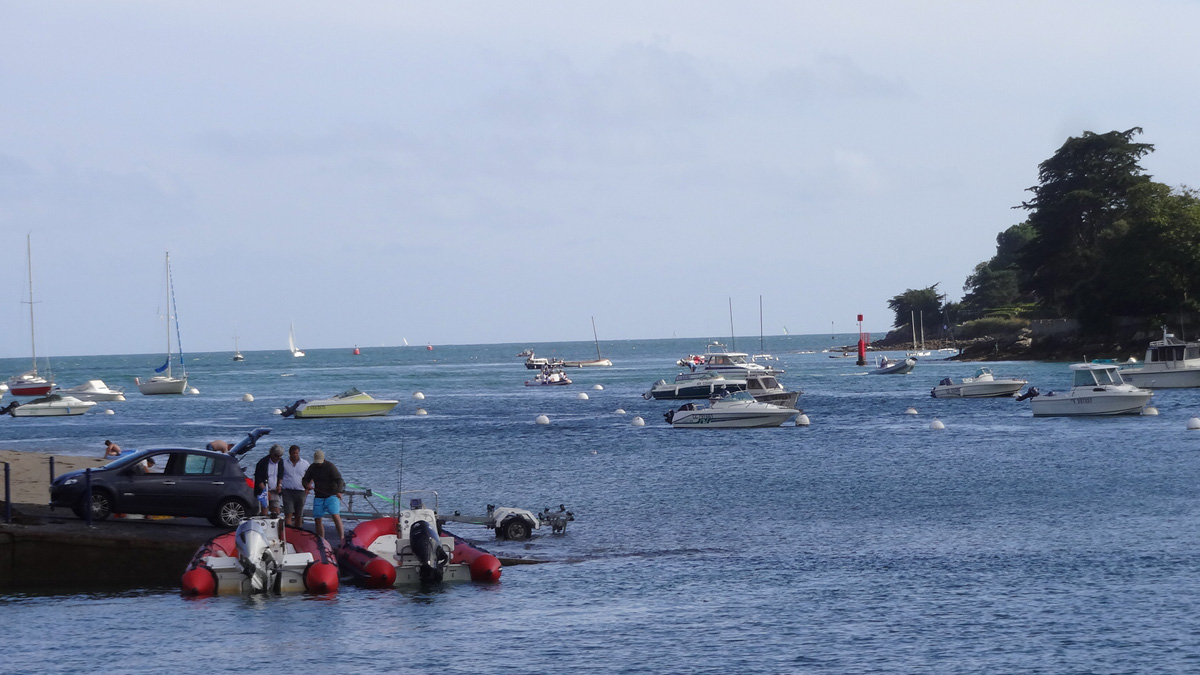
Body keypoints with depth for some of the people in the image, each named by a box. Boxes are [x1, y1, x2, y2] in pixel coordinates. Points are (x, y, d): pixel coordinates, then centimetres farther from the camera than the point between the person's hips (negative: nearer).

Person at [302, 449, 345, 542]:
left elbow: (339, 479, -17)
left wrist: (339, 491, -35)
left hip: (331, 495, -5)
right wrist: (307, 485, -12)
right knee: (317, 519, 2)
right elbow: (305, 480, 13)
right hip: (318, 496, 5)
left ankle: (341, 537, -21)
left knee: (335, 515, -21)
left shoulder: (330, 466, -10)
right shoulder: (312, 467, 6)